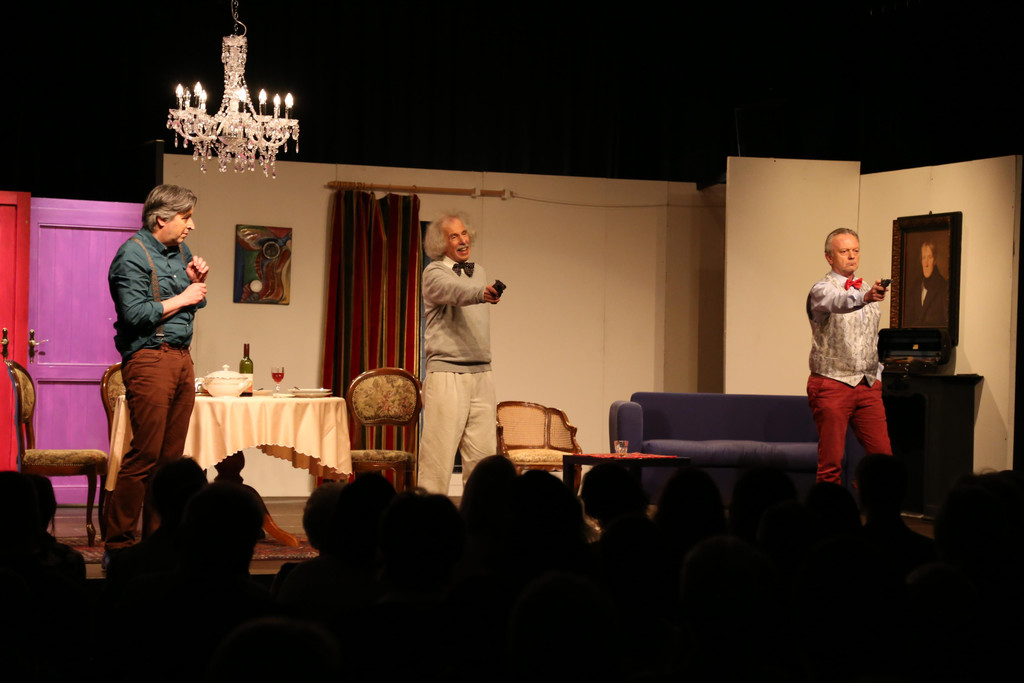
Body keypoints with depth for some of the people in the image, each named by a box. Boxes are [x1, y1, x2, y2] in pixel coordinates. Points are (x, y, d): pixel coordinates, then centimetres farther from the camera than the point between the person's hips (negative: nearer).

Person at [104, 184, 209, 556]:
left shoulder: (180, 252, 17)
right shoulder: (133, 254, -8)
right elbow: (135, 315, -17)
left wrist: (196, 282, 7)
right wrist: (182, 298, -9)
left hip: (181, 358, 8)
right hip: (148, 360, -8)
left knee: (171, 457, 6)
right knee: (145, 455, -11)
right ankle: (118, 546, -5)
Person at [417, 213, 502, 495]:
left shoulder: (479, 271, 19)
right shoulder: (434, 273, -4)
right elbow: (453, 291, -28)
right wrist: (481, 293, -47)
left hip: (481, 373, 6)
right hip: (446, 374, -6)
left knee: (483, 455, 2)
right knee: (438, 452, -10)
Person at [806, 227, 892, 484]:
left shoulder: (867, 290, 17)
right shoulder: (822, 290, -6)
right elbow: (839, 302, -31)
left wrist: (877, 376, 16)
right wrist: (864, 297, -51)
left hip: (868, 386, 6)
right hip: (832, 384, -6)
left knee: (883, 455, -2)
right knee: (831, 463, -6)